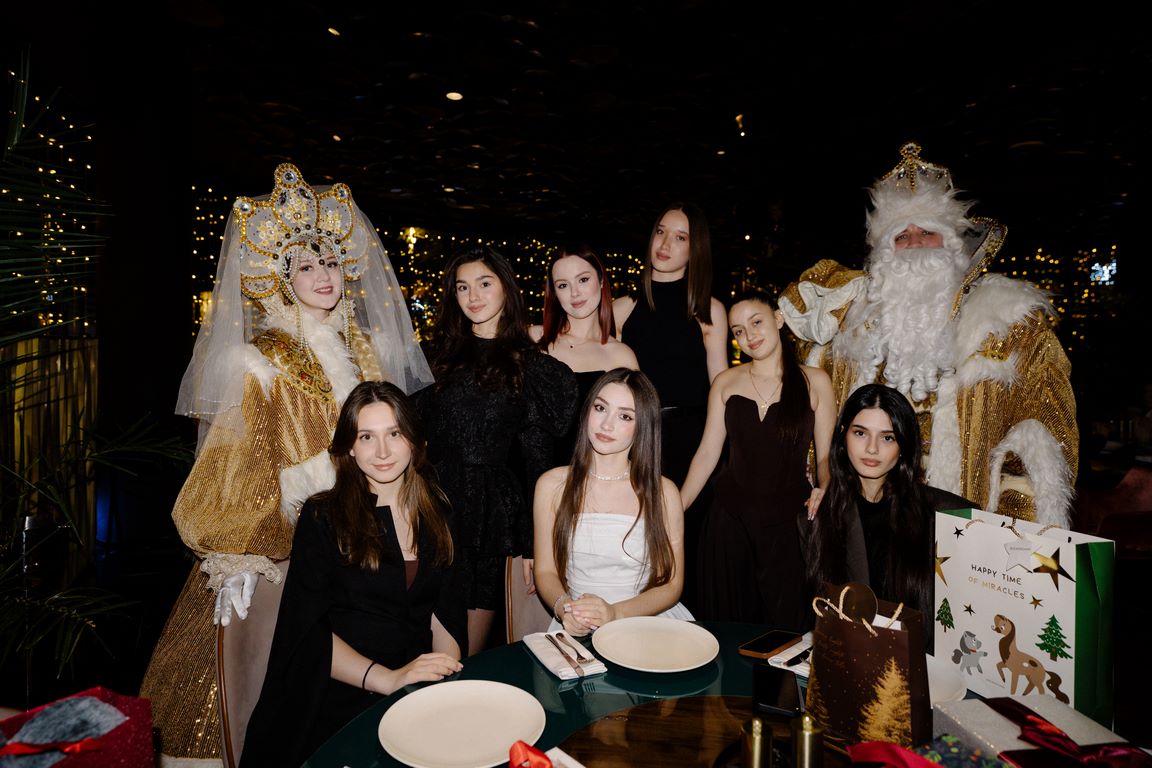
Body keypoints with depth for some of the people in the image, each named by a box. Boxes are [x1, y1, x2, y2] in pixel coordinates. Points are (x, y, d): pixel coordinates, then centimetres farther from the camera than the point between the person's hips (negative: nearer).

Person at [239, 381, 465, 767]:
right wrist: (388, 679, -18)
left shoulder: (438, 513, 10)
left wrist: (447, 671, -10)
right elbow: (306, 630, -6)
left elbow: (446, 612, 10)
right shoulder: (323, 517, -1)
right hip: (341, 698, -3)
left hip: (424, 693, 4)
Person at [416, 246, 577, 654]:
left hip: (494, 510, -2)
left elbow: (537, 458, 1)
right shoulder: (441, 356, 10)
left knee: (468, 656, 7)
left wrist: (534, 542, 0)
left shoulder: (531, 367, 3)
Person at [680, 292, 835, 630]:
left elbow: (825, 456, 3)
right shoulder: (725, 383, 5)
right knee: (725, 625, 10)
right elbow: (707, 453, 5)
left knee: (785, 624, 6)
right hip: (730, 520, 2)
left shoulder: (815, 382, 1)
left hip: (789, 522, -1)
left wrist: (823, 489, -18)